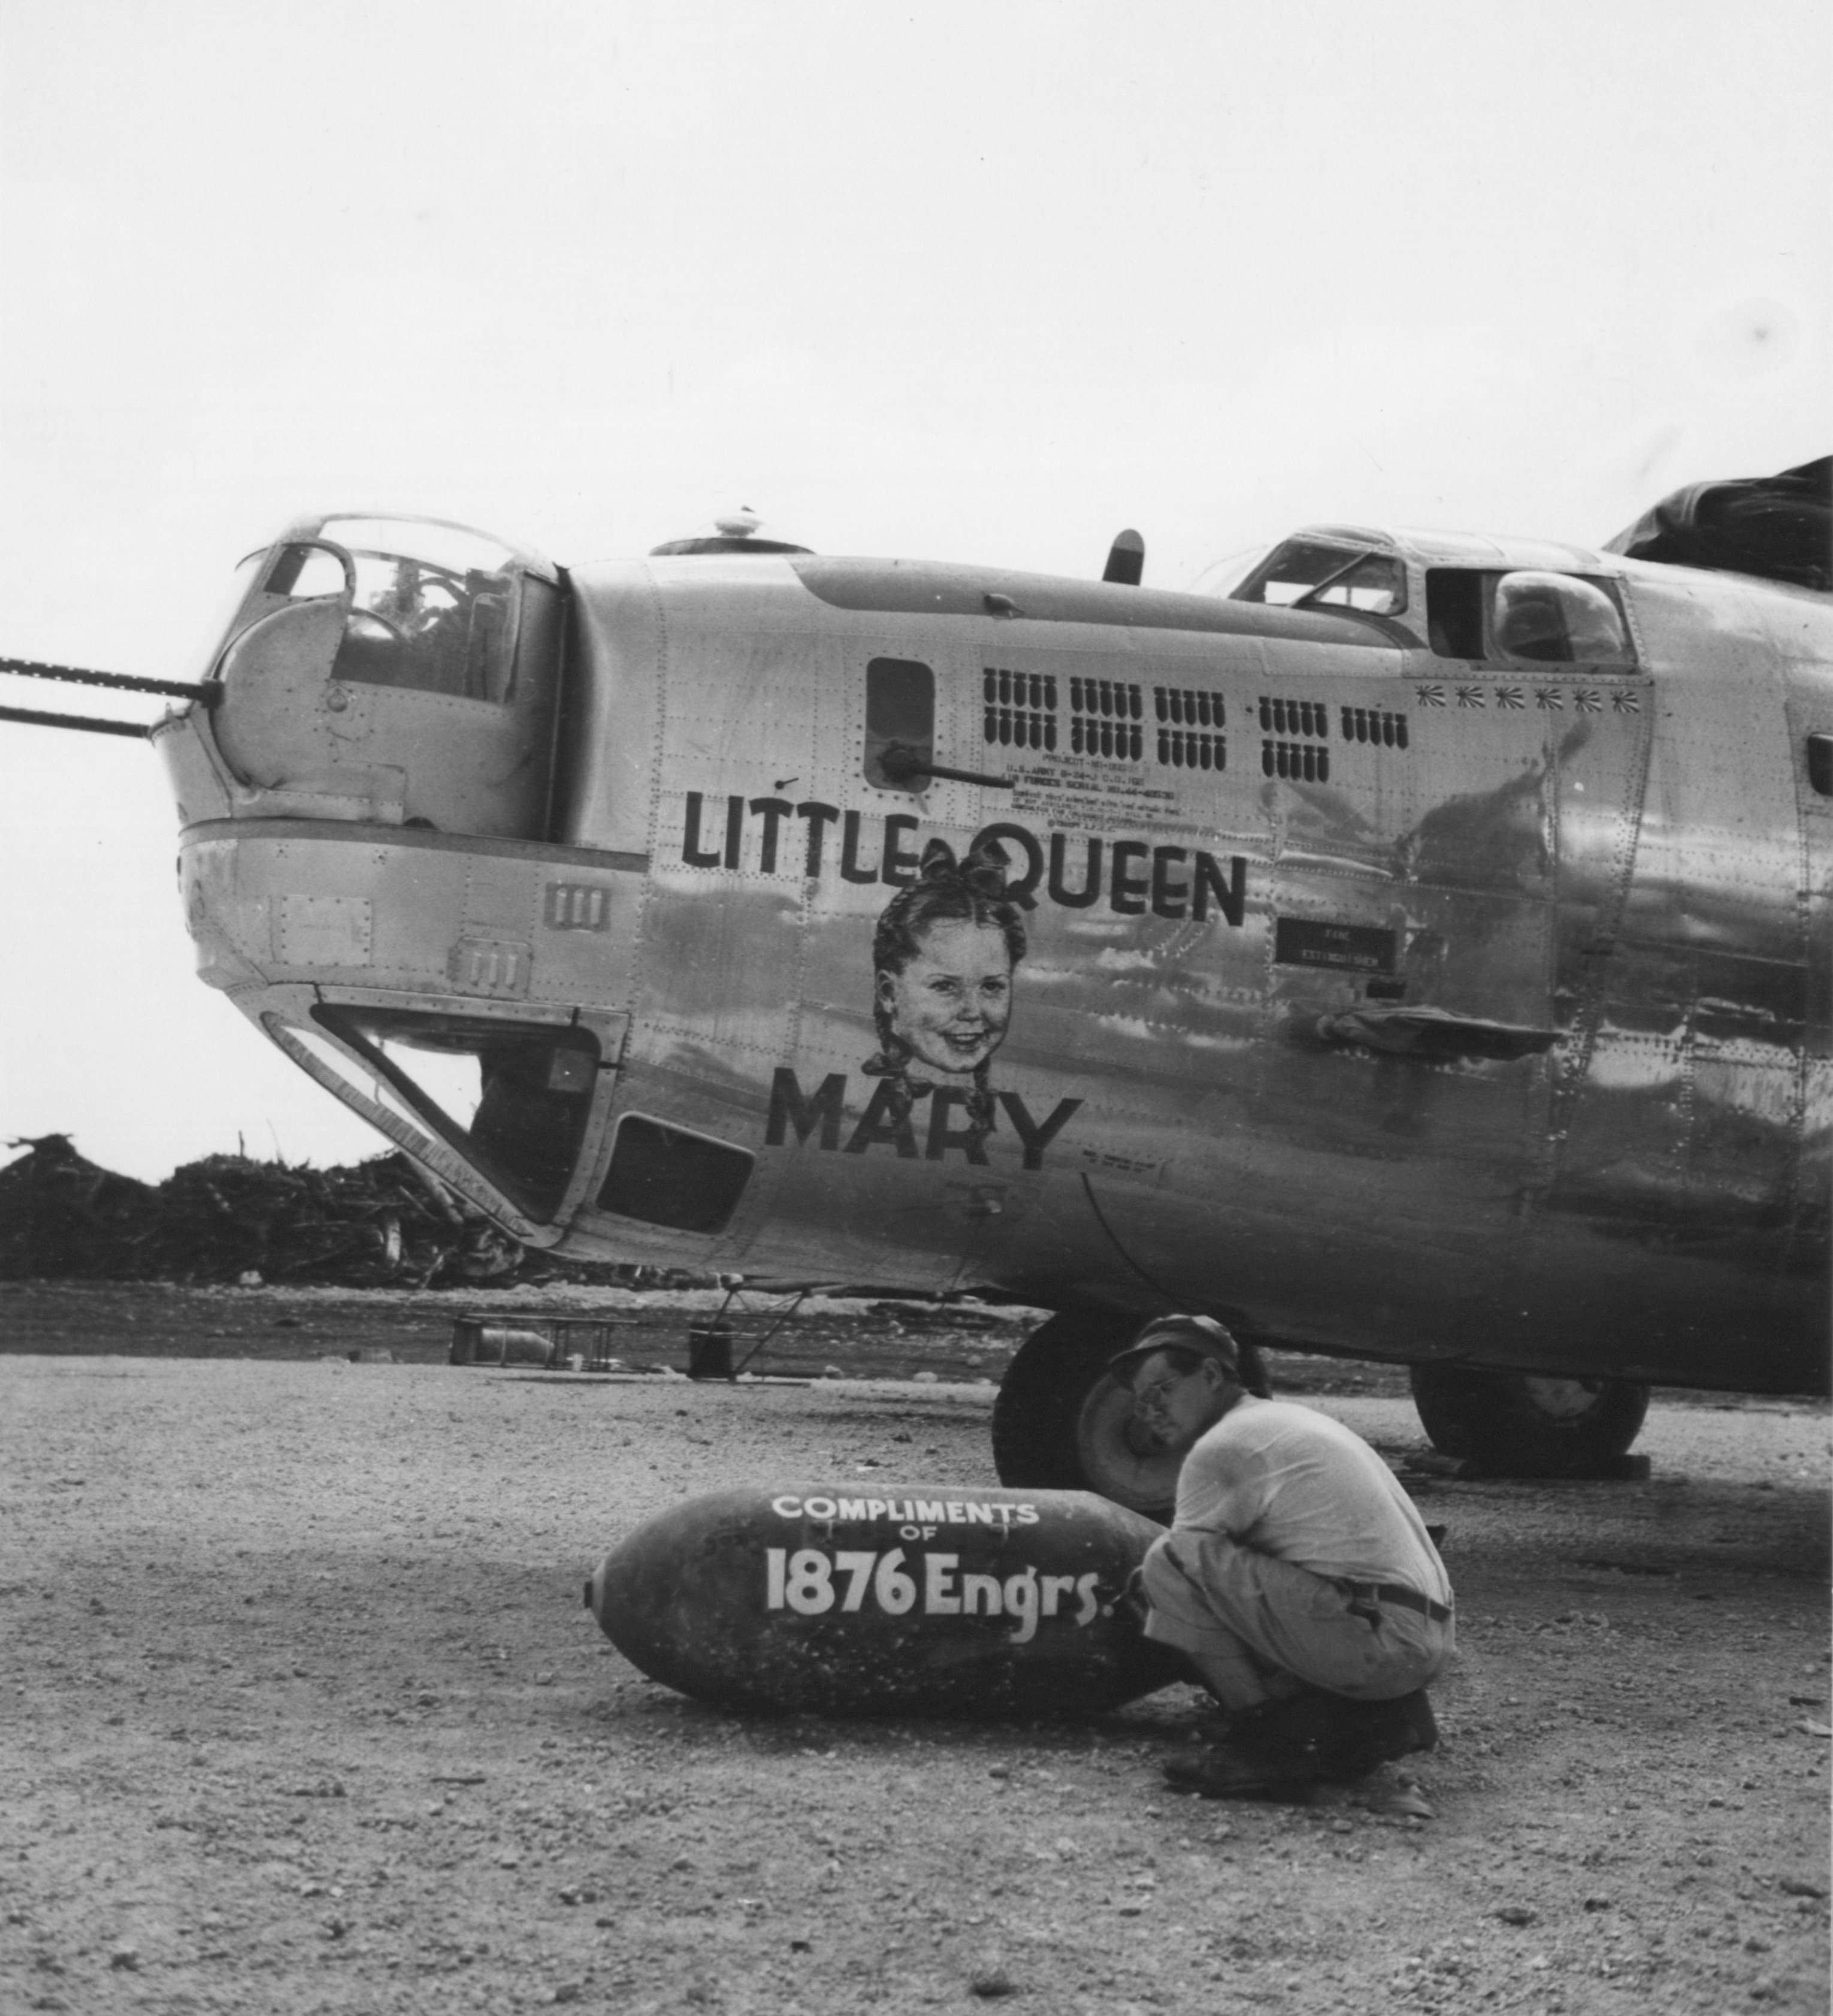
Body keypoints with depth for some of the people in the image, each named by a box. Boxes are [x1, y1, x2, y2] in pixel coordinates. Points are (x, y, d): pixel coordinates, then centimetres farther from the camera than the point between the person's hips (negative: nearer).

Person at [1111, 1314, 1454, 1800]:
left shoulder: (1221, 1448, -5)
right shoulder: (1292, 1418, 23)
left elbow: (1181, 1565, 3)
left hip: (1378, 1637, -10)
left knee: (1172, 1561, -12)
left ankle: (1263, 1739, -8)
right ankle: (1376, 1711, 12)